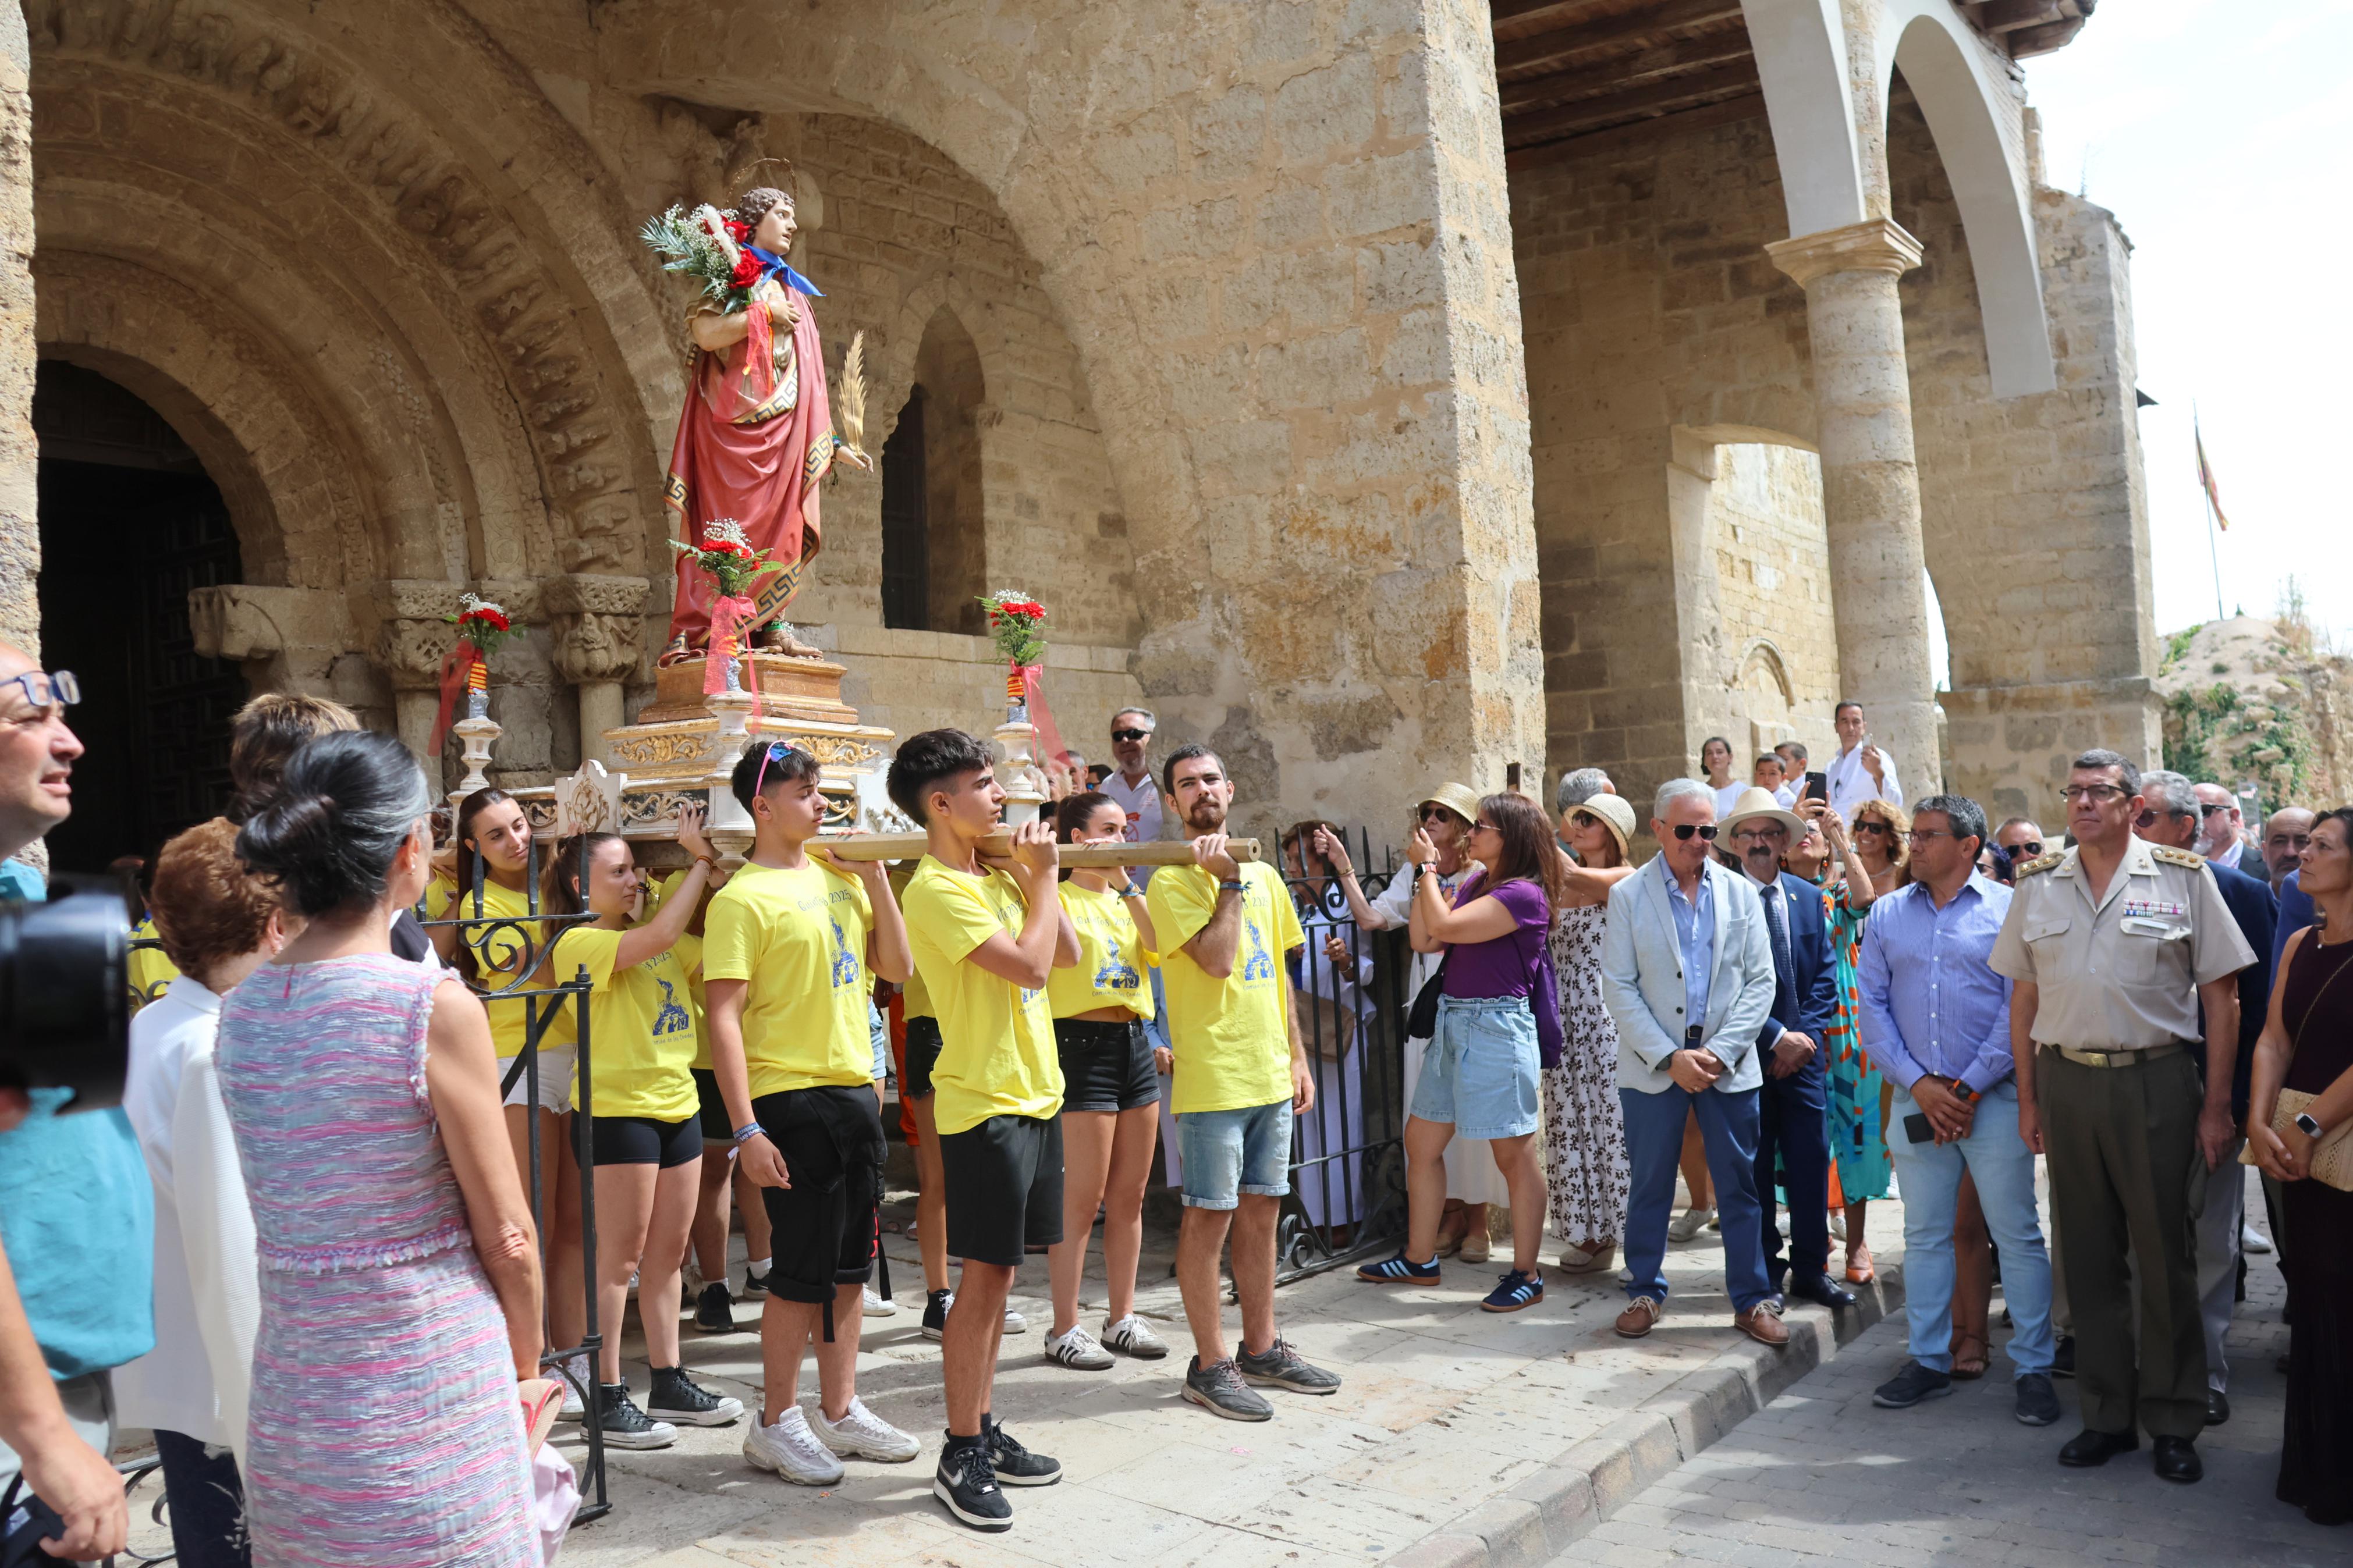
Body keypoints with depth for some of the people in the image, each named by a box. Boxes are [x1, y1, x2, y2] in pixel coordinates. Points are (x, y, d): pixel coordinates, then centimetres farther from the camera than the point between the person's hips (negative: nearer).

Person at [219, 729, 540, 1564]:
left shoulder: (240, 1012, 1)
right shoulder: (437, 1008, -17)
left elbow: (287, 1209, 8)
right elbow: (506, 1237, -11)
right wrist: (528, 1368, 6)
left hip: (291, 1394, 6)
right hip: (428, 1392, -6)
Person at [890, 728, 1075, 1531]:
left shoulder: (993, 876, 12)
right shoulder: (936, 890, -16)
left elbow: (1066, 953, 12)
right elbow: (1030, 965, -22)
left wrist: (1036, 877, 4)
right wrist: (1043, 876, -11)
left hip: (1033, 1094, 9)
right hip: (985, 1103, -8)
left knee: (1000, 1271, 14)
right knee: (985, 1274, -3)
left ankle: (983, 1431, 24)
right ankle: (960, 1456, 7)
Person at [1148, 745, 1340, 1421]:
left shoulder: (1263, 875, 14)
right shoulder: (1171, 882, -8)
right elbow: (1217, 960, -20)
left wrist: (1297, 1055, 15)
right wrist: (1228, 881, -16)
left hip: (1270, 1076, 7)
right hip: (1212, 1079, -7)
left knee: (1261, 1210, 14)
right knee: (1209, 1215, -1)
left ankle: (1262, 1348, 25)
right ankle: (1209, 1365, 9)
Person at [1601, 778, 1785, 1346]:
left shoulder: (1740, 893, 5)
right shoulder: (1628, 896, 0)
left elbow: (1760, 981, 2)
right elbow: (1618, 988, -4)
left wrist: (1718, 1052, -9)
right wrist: (1670, 1056, -12)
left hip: (1728, 1064, 1)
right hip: (1653, 1065, -1)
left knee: (1740, 1187, 7)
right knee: (1649, 1186, 7)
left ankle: (1752, 1299, 19)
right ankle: (1645, 1293, 22)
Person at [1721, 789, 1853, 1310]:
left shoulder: (1809, 897, 10)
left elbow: (1825, 975, 9)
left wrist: (1806, 1035, -4)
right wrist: (1777, 1038, -11)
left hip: (1804, 1051, 4)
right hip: (1748, 1050, -4)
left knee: (1810, 1161, 6)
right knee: (1753, 1166, 4)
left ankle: (1810, 1269, 18)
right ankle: (1763, 1274, 15)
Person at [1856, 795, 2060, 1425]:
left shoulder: (2007, 910, -1)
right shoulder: (1887, 913, 9)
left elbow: (2020, 1008, -7)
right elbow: (1872, 1005, 6)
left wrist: (1967, 1087, -11)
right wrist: (1919, 1084, -5)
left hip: (1993, 1096, -3)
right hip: (1916, 1097, 4)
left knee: (2017, 1235, 0)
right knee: (1924, 1234, 10)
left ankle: (2033, 1368, 12)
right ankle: (1930, 1361, 21)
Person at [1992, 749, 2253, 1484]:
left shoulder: (2183, 878, -1)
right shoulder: (2037, 886, 7)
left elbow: (2219, 996, -1)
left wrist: (2216, 1106, -5)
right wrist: (2028, 1099, 7)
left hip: (2155, 1081, -3)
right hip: (2065, 1081, 3)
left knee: (2164, 1254, 4)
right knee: (2089, 1256, 10)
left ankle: (2173, 1421, 18)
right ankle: (2109, 1414, 22)